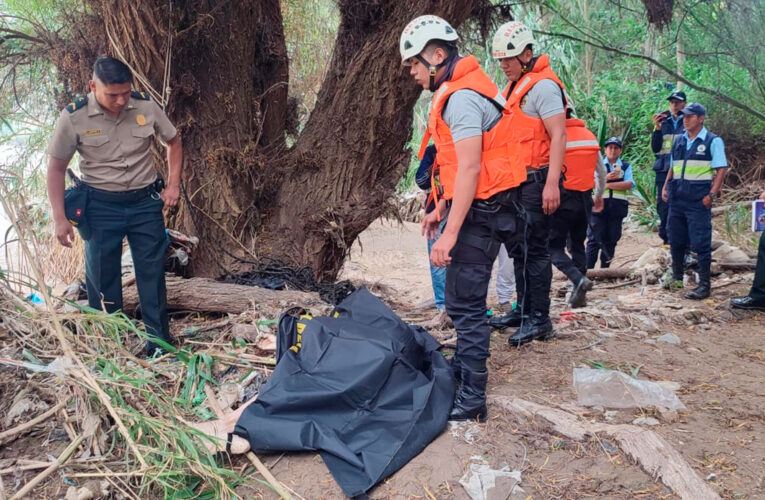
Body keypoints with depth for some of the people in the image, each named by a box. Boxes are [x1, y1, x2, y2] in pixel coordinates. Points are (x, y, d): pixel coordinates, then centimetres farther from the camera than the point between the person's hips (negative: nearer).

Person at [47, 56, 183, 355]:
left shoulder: (146, 107, -7)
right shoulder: (74, 118, -12)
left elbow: (173, 142, 10)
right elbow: (57, 168, -3)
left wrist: (173, 185, 1)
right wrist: (59, 218, -7)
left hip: (145, 202, 1)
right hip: (101, 206, -1)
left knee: (152, 271, 6)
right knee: (102, 276, 7)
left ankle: (159, 339, 20)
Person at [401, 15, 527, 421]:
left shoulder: (462, 97, -18)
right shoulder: (457, 91, 15)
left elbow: (470, 168, -24)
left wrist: (450, 234, -26)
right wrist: (440, 209, 22)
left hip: (479, 213, -11)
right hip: (477, 208, 11)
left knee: (465, 304, -7)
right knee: (462, 299, 21)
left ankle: (472, 400, 0)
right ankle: (463, 368, 38)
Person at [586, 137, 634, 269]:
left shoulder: (626, 166, 10)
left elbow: (629, 184, -6)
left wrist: (607, 184, -11)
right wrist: (606, 178, -16)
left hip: (617, 208, 2)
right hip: (599, 206, -2)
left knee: (611, 240, 7)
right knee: (595, 239, -4)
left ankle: (605, 268, 16)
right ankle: (587, 269, -3)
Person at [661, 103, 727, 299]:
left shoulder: (713, 141, -3)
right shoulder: (678, 141, 14)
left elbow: (721, 170, -6)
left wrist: (712, 194, -15)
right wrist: (666, 187, 9)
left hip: (698, 200, -6)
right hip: (677, 198, 6)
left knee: (701, 242, -5)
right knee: (676, 240, 12)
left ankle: (704, 285, 1)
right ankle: (677, 277, 27)